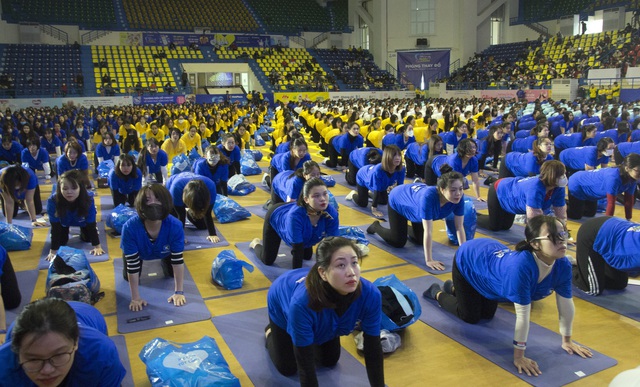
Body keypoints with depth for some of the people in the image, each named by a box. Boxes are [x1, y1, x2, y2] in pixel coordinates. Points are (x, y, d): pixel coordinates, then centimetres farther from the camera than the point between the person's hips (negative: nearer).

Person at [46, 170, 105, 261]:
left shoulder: (88, 200, -41)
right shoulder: (53, 201, -41)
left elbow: (91, 225, -31)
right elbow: (55, 227, -34)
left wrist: (97, 246, -29)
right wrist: (53, 251, -32)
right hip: (63, 222, 0)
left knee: (87, 238, -3)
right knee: (61, 242, -5)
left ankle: (82, 230, 31)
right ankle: (65, 232, 29)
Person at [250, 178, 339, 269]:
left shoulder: (332, 214, -36)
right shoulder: (295, 215, -48)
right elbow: (298, 250, -43)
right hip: (275, 217, -4)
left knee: (307, 256, 17)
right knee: (267, 260, 7)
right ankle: (256, 243, 40)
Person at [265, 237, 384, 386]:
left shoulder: (370, 295, -38)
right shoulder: (302, 303, -47)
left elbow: (373, 351, -25)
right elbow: (305, 365, -36)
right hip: (283, 299, -3)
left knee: (330, 361, 15)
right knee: (287, 368, 9)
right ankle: (271, 333, 35)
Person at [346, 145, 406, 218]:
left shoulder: (401, 170, -34)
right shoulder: (378, 170, -47)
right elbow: (377, 191, -40)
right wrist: (374, 210, -36)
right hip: (363, 177, -5)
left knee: (384, 201, 13)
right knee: (362, 204, -1)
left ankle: (370, 194, 41)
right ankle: (353, 194, 31)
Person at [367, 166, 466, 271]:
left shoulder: (458, 197, -31)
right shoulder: (428, 196, -48)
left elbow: (460, 227, -23)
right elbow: (428, 231, -44)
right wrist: (429, 260, -41)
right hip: (397, 202, -6)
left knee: (420, 241, 13)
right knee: (398, 242, 2)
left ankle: (405, 228, 44)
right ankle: (376, 226, 29)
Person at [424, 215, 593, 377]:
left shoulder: (563, 266, -26)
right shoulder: (521, 266, -47)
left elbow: (567, 306, -12)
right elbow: (523, 314, -40)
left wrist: (567, 341, -2)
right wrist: (519, 356, -31)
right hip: (466, 261, -7)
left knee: (487, 315, 20)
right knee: (470, 317, 6)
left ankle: (454, 288, 44)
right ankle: (437, 293, 30)